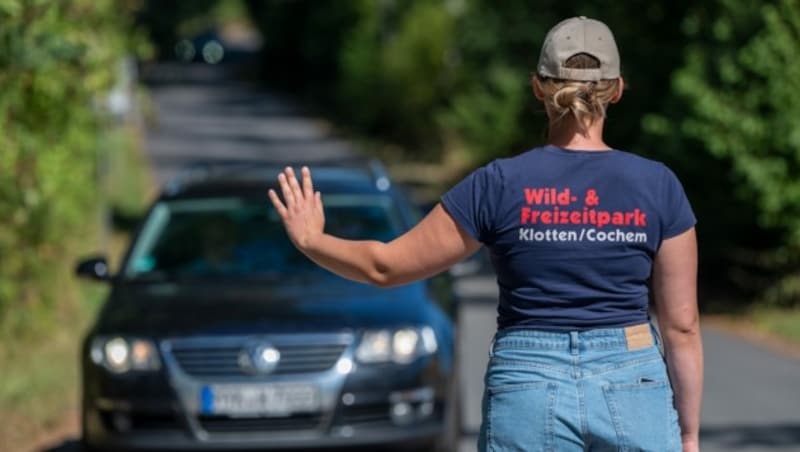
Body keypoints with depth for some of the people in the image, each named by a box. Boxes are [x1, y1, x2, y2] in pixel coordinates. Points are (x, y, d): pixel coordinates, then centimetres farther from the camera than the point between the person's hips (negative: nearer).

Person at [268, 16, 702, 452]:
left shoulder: (499, 184, -5)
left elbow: (386, 266, 1)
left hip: (528, 396, 0)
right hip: (632, 394, 0)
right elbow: (682, 324, -1)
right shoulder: (658, 186, -3)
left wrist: (310, 238, 19)